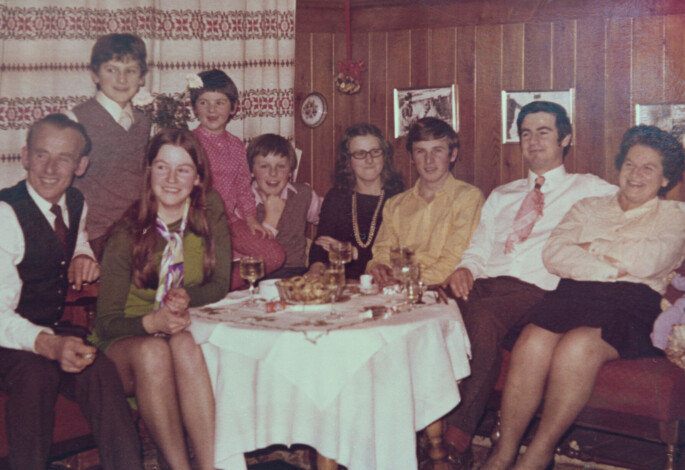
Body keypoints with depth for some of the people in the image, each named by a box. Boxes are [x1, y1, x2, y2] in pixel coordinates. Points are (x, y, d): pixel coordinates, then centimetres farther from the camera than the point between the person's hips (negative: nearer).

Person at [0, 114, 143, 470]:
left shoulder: (76, 205, 4)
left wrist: (83, 257, 6)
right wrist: (47, 344, -43)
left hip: (55, 331, 5)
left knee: (99, 371, -25)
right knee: (36, 372, -37)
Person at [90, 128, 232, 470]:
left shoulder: (210, 214, -1)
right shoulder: (127, 233, -9)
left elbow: (220, 284, 3)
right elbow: (106, 321, -9)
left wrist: (187, 297, -20)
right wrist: (152, 322, -30)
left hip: (187, 331, 2)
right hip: (127, 340, -1)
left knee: (184, 346, -34)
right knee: (153, 351, -36)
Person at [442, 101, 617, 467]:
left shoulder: (587, 189, 19)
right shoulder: (501, 196, 32)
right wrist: (465, 268, 1)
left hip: (535, 289, -4)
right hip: (483, 284, 4)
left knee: (483, 316, -38)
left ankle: (458, 437, -32)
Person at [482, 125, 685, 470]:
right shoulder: (588, 208, 25)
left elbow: (647, 261, -4)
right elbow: (553, 254, 7)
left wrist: (591, 248, 6)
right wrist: (611, 267, -3)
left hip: (631, 305, -2)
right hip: (574, 293, 3)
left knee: (577, 345, -35)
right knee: (532, 344, -31)